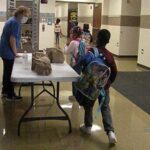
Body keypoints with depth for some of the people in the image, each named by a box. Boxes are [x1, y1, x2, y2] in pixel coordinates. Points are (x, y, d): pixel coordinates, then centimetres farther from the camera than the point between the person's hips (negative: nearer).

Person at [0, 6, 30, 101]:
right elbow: (12, 39, -24)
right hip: (8, 52, -10)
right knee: (9, 73, 0)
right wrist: (15, 53, -14)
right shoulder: (15, 22, -18)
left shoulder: (12, 20, 13)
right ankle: (10, 95, 10)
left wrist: (14, 52, 17)